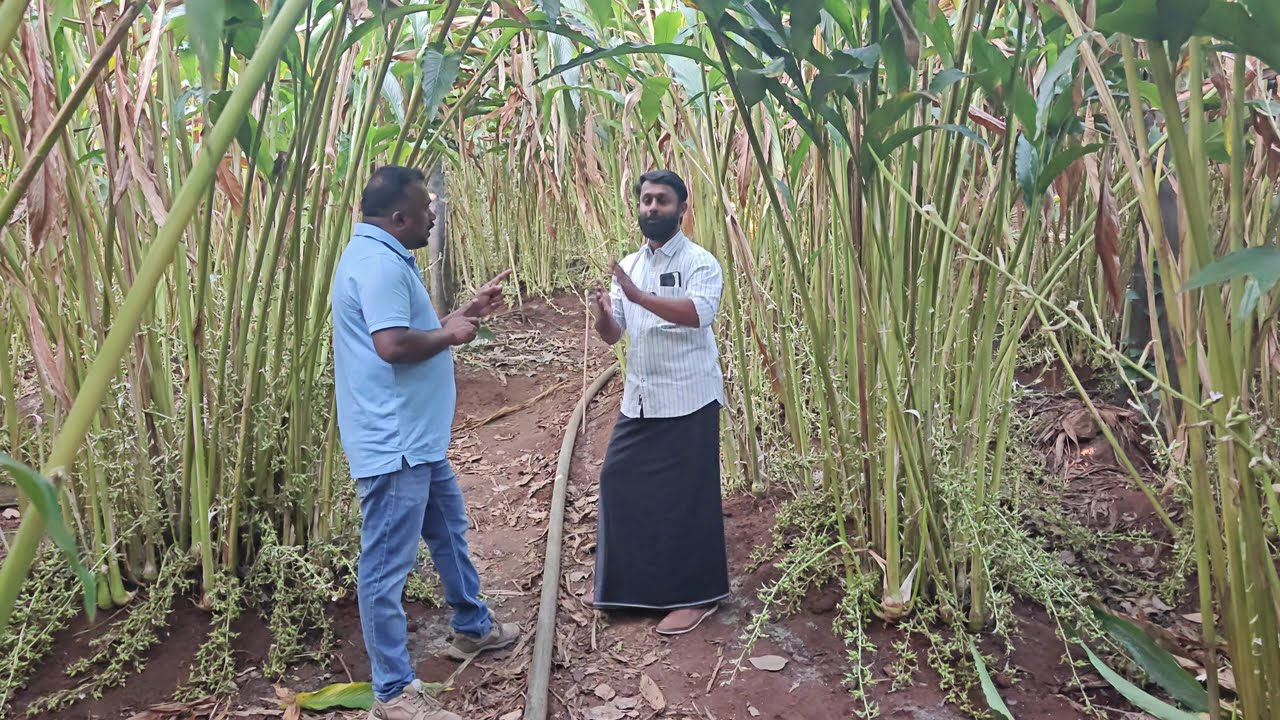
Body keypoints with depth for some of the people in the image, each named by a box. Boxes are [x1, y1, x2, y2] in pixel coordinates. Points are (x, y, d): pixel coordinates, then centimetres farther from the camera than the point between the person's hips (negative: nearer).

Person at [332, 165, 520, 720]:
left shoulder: (387, 257, 16)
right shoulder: (377, 262, -19)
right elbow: (393, 344, -30)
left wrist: (467, 313, 17)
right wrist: (449, 334, -14)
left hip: (417, 439, 12)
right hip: (391, 442, -12)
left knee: (449, 529, 25)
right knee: (387, 564, -1)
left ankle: (472, 628, 44)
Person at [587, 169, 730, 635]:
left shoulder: (699, 262, -9)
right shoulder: (627, 266, 11)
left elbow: (698, 313, -29)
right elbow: (613, 336, 7)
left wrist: (639, 296, -38)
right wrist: (602, 316, -16)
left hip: (688, 400, -7)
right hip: (639, 399, 7)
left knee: (688, 496, 0)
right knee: (620, 483, 12)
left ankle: (696, 595, 16)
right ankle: (625, 585, 30)